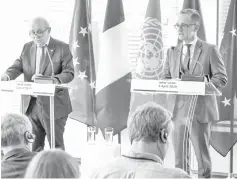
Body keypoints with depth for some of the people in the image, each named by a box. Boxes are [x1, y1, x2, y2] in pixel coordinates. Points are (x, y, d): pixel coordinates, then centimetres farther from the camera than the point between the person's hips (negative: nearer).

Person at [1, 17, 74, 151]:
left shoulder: (62, 48, -5)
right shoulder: (27, 47, 11)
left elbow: (69, 72, -11)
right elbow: (18, 66, 2)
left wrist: (54, 81, -31)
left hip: (53, 105, -5)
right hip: (31, 104, 5)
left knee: (56, 146, 2)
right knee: (34, 146, 12)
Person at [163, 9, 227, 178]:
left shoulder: (210, 50, -1)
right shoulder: (172, 51, 13)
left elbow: (221, 78, -5)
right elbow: (167, 77, 14)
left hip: (200, 110, -4)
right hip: (178, 110, 4)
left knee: (202, 155, 1)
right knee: (180, 157, 9)